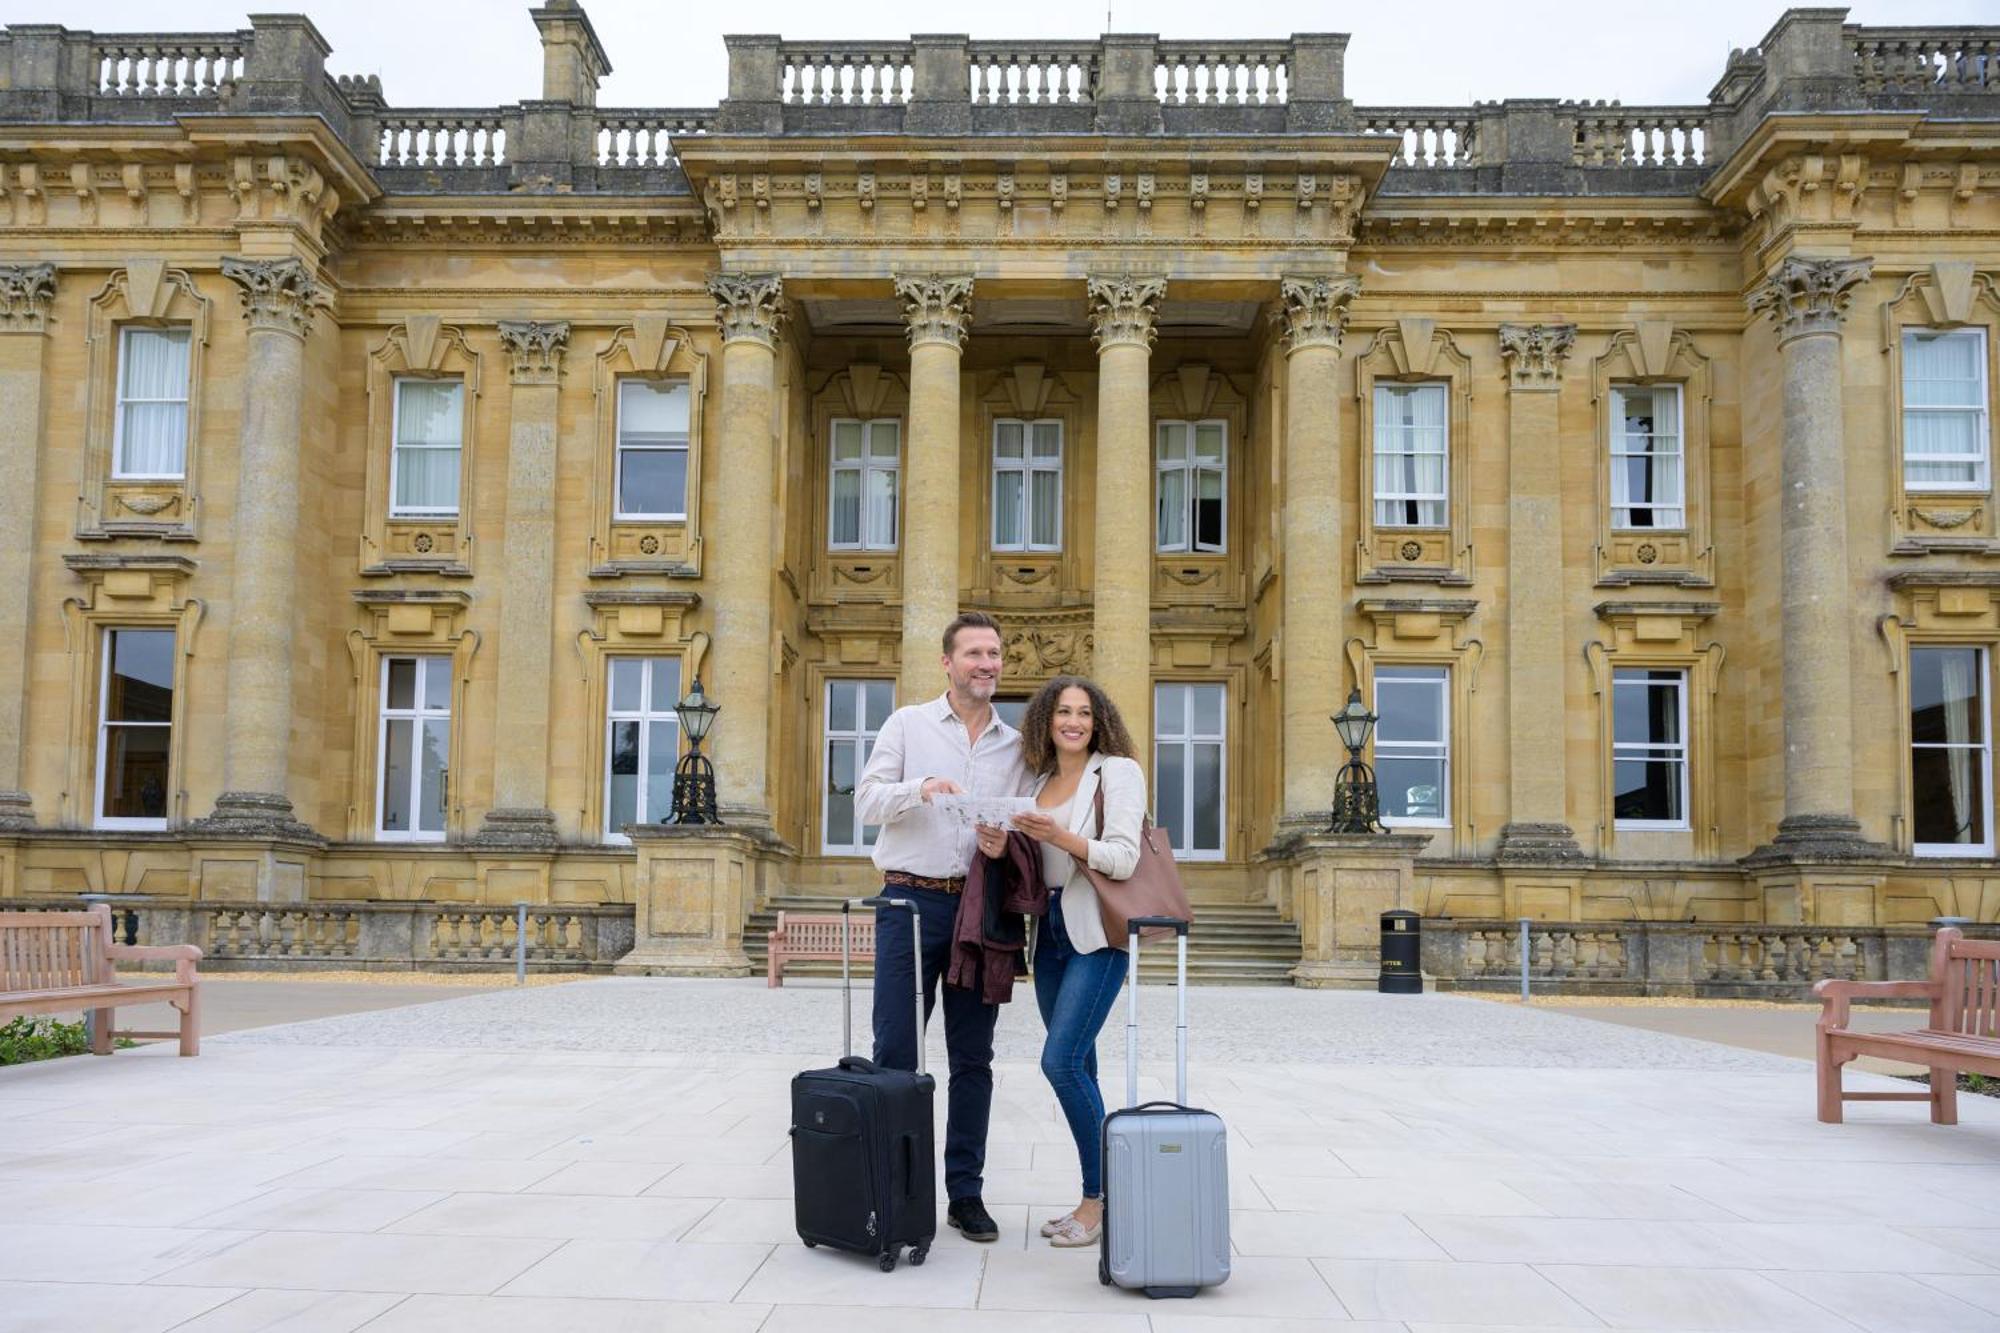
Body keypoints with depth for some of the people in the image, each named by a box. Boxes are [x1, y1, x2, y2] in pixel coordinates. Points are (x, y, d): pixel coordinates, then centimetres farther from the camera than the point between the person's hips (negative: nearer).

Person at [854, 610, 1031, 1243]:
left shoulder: (1016, 746, 13)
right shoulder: (908, 725, 6)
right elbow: (867, 800, -2)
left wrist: (1004, 842, -11)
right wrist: (920, 787, -20)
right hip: (911, 900, -2)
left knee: (973, 1058, 6)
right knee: (894, 1050, -4)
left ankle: (965, 1193, 13)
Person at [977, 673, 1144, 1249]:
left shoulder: (1117, 771, -5)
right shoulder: (1040, 781, 14)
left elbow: (1123, 860, -13)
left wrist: (1057, 835, -24)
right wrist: (998, 845, -3)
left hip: (1097, 933, -7)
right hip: (1051, 929, 7)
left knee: (1062, 1060, -14)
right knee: (1077, 1066, 9)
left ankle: (1101, 1198, -3)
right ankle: (1094, 1197, 17)